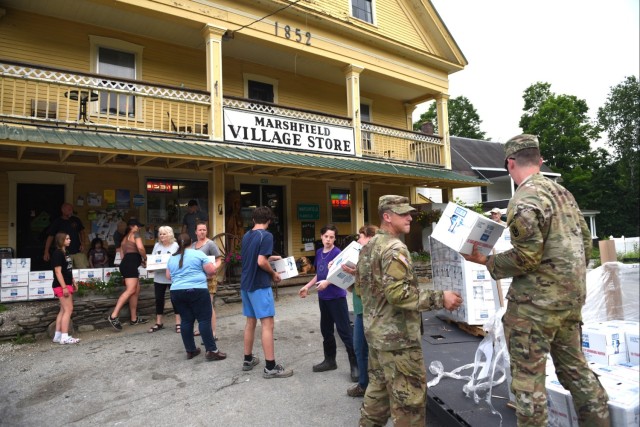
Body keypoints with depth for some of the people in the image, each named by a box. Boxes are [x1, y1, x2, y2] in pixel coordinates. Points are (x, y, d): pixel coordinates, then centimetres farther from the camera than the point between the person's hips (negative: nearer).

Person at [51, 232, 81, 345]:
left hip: (67, 285, 10)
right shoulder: (57, 253, -13)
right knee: (68, 310, -9)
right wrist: (64, 287, -22)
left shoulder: (65, 253, 15)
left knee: (63, 310, 12)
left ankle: (58, 335, 18)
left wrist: (74, 283, 21)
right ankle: (64, 337, -5)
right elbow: (58, 272, -19)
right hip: (61, 286, -10)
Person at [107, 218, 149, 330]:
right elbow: (140, 248, -16)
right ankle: (113, 316, -26)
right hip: (130, 265, -10)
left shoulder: (125, 237, 27)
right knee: (130, 290, -19)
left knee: (136, 291, 9)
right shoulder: (136, 234, 2)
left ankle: (134, 319, 10)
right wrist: (145, 259, -1)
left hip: (126, 264, 10)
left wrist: (139, 260, 26)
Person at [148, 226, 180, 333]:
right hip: (159, 277, 4)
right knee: (159, 299, 10)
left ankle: (178, 323, 11)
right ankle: (159, 323, 23)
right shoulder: (157, 245, 9)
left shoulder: (175, 245, -3)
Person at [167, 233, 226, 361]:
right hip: (197, 291, -5)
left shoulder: (172, 258, 13)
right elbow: (212, 270, -6)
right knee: (204, 319, -2)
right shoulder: (198, 253, -2)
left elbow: (168, 276, 21)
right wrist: (206, 275, 15)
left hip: (176, 292, 5)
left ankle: (190, 350, 19)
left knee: (186, 320, 12)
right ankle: (211, 351, -2)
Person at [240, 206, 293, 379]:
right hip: (260, 285, -8)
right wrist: (273, 274, -6)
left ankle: (248, 360, 27)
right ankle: (270, 367, -2)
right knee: (267, 324, -5)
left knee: (250, 322, 17)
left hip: (245, 284, 8)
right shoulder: (266, 236, -14)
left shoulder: (246, 236, 10)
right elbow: (261, 262, -22)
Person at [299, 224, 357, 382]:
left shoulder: (337, 253, -12)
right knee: (326, 330, 16)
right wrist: (307, 286, 17)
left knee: (344, 330, -4)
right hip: (323, 297, 7)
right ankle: (330, 360, 31)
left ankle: (355, 364, 5)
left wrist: (327, 282, -32)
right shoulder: (319, 252, 9)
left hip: (337, 297, -7)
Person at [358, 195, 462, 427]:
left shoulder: (368, 246, 11)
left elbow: (361, 282, 18)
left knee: (378, 387, 21)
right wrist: (439, 298, -24)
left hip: (376, 330, 10)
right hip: (397, 336, -10)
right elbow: (398, 293, -27)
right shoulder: (394, 248, -19)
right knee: (409, 396, 2)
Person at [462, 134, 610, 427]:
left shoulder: (523, 200, -17)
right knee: (574, 366, 21)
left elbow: (527, 257, -21)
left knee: (528, 375, 1)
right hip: (571, 297, 9)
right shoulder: (562, 191, 11)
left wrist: (487, 262, -10)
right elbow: (585, 240, 15)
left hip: (536, 302, -9)